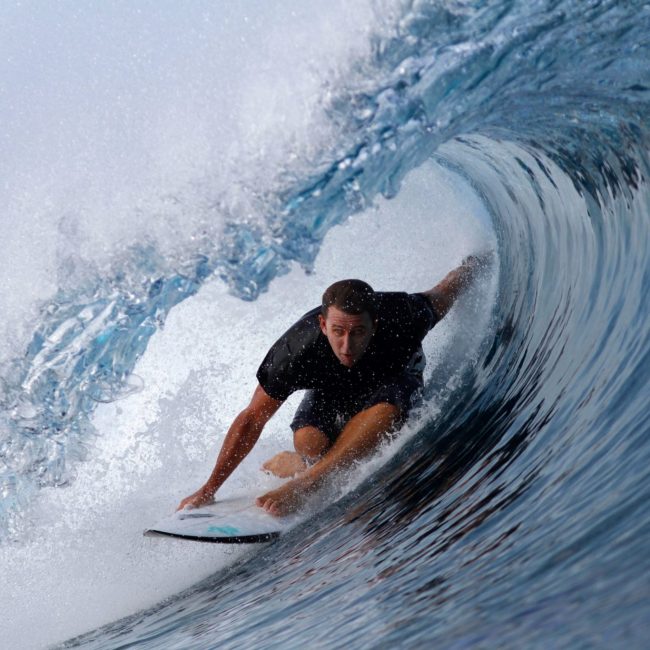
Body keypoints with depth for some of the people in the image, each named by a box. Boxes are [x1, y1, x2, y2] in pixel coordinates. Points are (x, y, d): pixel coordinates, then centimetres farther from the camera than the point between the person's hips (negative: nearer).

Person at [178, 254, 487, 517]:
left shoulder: (400, 317, -36)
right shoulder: (297, 349, -35)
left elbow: (441, 297, -13)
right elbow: (252, 419, -25)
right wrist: (209, 489, -24)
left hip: (395, 378, 0)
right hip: (333, 390, 0)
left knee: (386, 410, -36)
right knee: (308, 440, -31)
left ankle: (302, 484, -34)